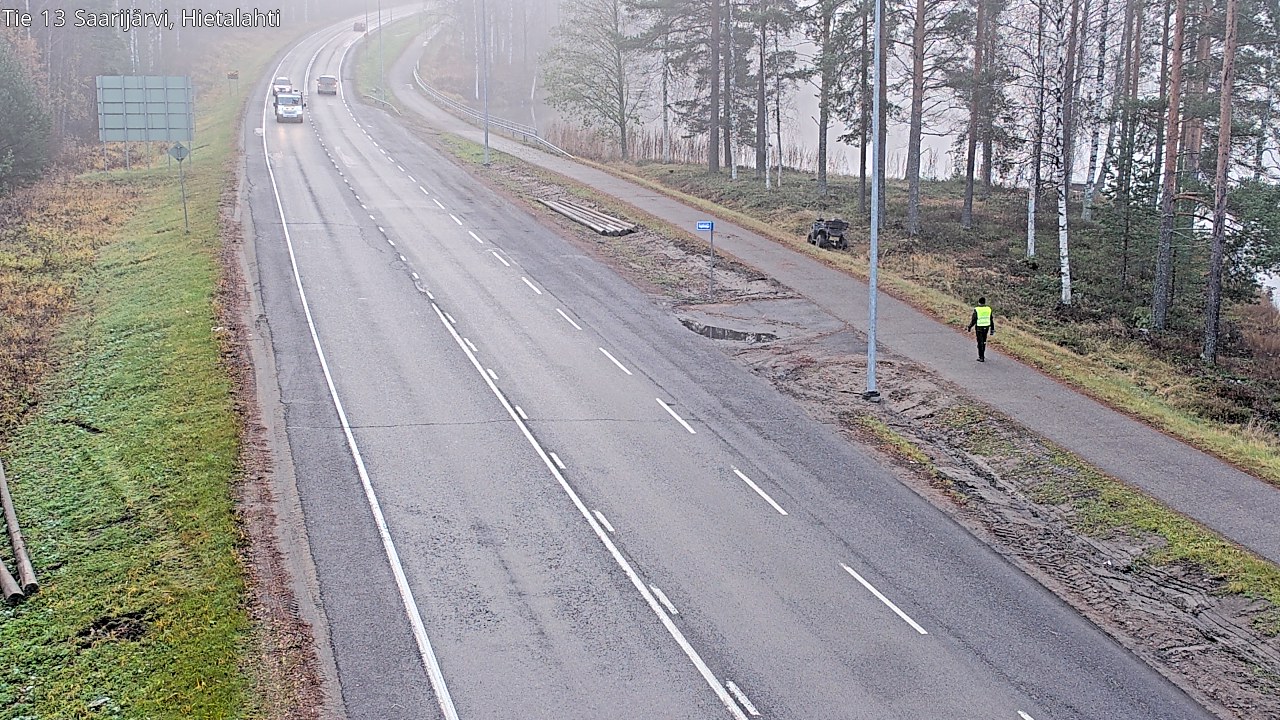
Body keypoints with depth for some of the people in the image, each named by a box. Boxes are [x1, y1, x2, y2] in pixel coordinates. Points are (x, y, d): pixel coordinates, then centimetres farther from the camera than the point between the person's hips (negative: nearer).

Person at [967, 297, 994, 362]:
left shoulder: (976, 309, -10)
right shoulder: (988, 309, 2)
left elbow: (973, 320, -10)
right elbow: (991, 320, 6)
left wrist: (969, 328, 2)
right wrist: (992, 330, 13)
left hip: (979, 327, -4)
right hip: (986, 327, 4)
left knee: (980, 342, 3)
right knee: (984, 341, 19)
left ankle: (981, 357, 4)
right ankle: (982, 355, 26)